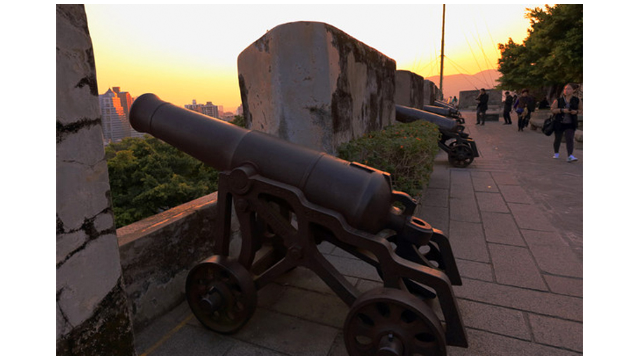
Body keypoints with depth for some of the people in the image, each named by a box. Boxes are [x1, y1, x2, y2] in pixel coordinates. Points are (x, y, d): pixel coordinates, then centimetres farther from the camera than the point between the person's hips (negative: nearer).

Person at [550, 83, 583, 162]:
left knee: (569, 139, -15)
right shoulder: (558, 100, -2)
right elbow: (552, 110, -6)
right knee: (558, 139, 12)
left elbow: (581, 110, 11)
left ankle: (570, 156, -24)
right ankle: (556, 153, 34)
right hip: (559, 123, 0)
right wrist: (562, 110, -21)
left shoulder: (577, 100, 2)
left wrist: (576, 111, -11)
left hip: (570, 124, 0)